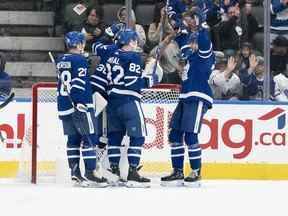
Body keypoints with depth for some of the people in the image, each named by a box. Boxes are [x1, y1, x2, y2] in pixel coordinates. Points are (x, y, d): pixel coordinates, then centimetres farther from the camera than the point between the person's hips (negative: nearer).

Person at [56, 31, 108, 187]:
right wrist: (79, 104, -22)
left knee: (73, 139, 11)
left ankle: (75, 174, 10)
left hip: (64, 107, 8)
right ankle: (90, 174, -11)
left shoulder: (60, 61, 14)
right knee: (89, 139, -5)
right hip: (80, 106, -8)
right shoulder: (80, 60, -11)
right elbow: (79, 84, -19)